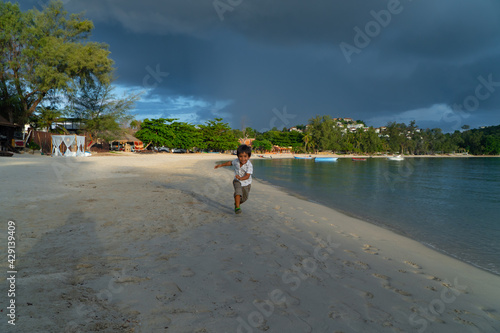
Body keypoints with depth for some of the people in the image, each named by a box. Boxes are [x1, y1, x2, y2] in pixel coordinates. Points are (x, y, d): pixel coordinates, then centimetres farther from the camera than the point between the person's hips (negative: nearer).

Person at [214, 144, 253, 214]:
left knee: (244, 198, 14)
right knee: (238, 192, -28)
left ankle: (236, 204, 44)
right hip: (237, 181, 1)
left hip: (246, 183, -1)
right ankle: (237, 208, -25)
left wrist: (241, 178, -57)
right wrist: (221, 165, 17)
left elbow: (247, 176, -37)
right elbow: (230, 163, 9)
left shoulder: (249, 165, -28)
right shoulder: (236, 161, -14)